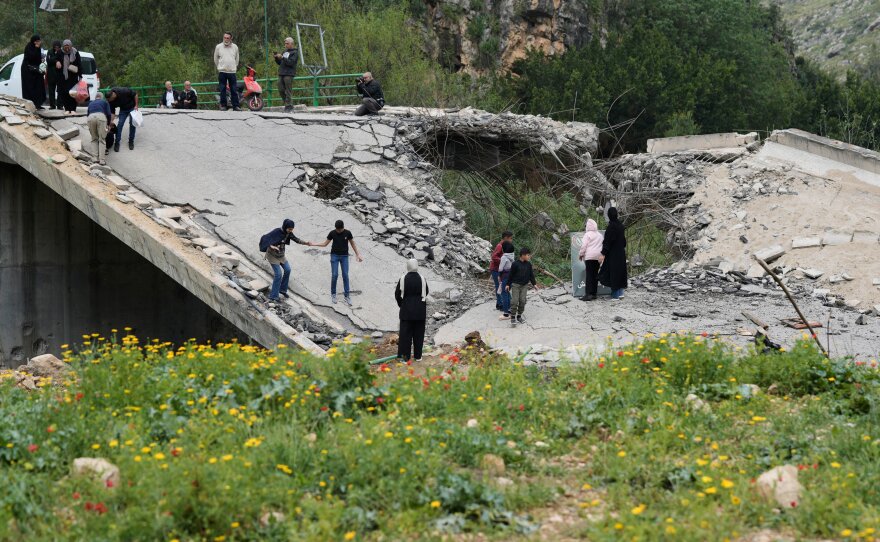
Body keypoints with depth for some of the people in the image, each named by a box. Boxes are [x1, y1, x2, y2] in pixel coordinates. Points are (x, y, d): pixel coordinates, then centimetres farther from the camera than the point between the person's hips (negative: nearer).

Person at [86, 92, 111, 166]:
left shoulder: (91, 103, 36)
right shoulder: (104, 102, 27)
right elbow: (109, 114, 16)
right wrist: (108, 124, 30)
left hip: (90, 118, 2)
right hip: (101, 116, -2)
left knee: (94, 139, 18)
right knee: (102, 140, 3)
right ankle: (101, 160, -5)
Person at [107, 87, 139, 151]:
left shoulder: (123, 91, -34)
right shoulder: (110, 101, -21)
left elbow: (135, 94, -20)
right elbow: (112, 112, -12)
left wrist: (136, 105, -18)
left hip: (132, 107, -3)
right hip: (123, 109, 3)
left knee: (132, 124, -5)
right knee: (120, 124, -9)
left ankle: (131, 141, 9)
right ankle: (117, 143, -3)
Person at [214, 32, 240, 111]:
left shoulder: (235, 47, 8)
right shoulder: (218, 47, 3)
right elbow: (215, 59, 15)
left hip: (232, 72, 1)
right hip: (222, 72, -1)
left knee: (234, 90, -1)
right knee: (222, 90, 1)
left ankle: (235, 106, 2)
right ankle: (223, 105, 6)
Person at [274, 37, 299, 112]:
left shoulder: (295, 52, 0)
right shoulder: (285, 51, 22)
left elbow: (291, 62, -14)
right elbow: (279, 63, 23)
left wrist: (282, 57, -19)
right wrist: (276, 58, 4)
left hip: (289, 74, -8)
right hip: (281, 74, 8)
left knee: (288, 91, -9)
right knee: (281, 90, 4)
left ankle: (288, 106, -9)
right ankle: (289, 105, 12)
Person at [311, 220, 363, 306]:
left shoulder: (347, 233, -7)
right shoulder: (332, 233, -7)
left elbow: (353, 244, 4)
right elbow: (325, 244, 2)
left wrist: (358, 255, 3)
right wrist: (313, 244, -6)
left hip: (344, 256, 0)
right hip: (334, 256, 0)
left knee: (345, 275, -3)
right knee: (334, 275, -7)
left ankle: (347, 296, 2)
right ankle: (333, 294, 9)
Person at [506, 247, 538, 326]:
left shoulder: (528, 264, 3)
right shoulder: (515, 264, -10)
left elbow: (531, 275, 11)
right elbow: (511, 275, -4)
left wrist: (534, 283, 6)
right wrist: (508, 284, -2)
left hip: (524, 285, 4)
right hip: (515, 285, -4)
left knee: (522, 301, 2)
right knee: (514, 301, -9)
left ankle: (519, 316, 15)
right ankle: (513, 317, -3)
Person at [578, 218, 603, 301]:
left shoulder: (587, 234, -6)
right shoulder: (600, 235, 13)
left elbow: (584, 245, -10)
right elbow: (601, 246, 17)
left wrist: (580, 254, 2)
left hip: (589, 257, -6)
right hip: (598, 257, 6)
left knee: (589, 275, -8)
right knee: (595, 275, 10)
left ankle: (589, 294, -15)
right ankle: (594, 293, 11)